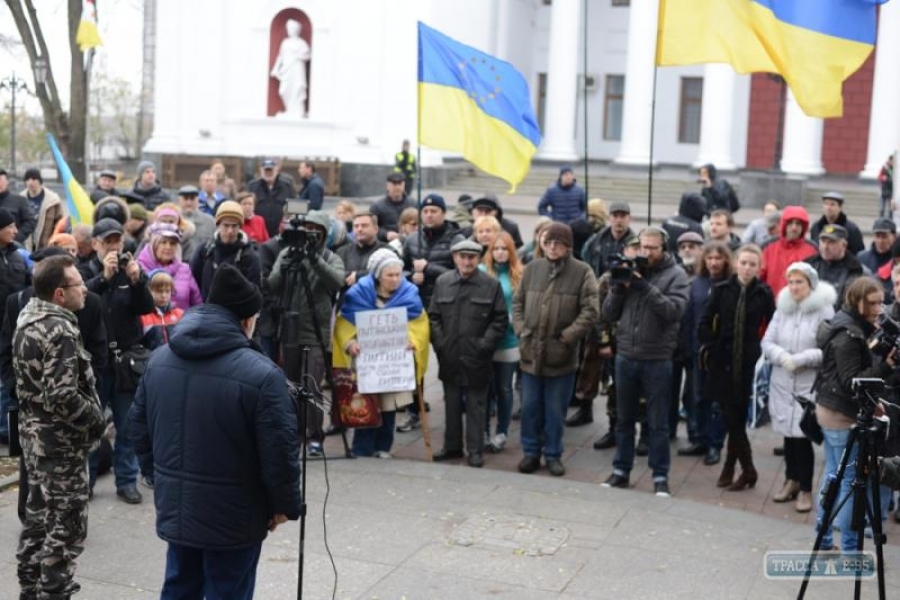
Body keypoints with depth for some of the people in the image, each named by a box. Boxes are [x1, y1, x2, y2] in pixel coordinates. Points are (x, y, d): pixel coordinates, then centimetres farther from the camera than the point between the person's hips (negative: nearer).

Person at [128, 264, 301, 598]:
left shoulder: (159, 359, 0)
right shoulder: (260, 373, -22)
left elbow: (139, 428, 10)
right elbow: (279, 452, -18)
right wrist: (285, 505, -2)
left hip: (175, 507, 6)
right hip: (232, 516, -6)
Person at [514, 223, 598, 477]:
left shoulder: (582, 272, -7)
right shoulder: (533, 268, 4)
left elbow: (590, 311, -9)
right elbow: (517, 301, 11)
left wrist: (566, 337, -13)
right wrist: (521, 330, -1)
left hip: (561, 356, -3)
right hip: (531, 352, 3)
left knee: (555, 410, 8)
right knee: (530, 407, 11)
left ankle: (553, 454, 22)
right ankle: (531, 452, 24)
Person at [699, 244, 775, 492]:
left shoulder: (764, 294, -1)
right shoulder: (721, 290, 2)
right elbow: (705, 324, 5)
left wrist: (762, 352, -6)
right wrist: (713, 347, -4)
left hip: (750, 363, -1)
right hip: (724, 362, 1)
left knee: (737, 417, 1)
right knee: (732, 416, 1)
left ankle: (730, 467, 14)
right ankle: (747, 469, 12)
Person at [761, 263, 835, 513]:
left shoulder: (824, 311, -9)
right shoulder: (782, 309, 7)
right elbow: (767, 342, 6)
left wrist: (800, 359, -17)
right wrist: (782, 357, -13)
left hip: (809, 385, -5)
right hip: (782, 383, 5)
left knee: (802, 434, -3)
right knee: (788, 432, 13)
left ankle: (805, 489, 12)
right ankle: (792, 480, 31)